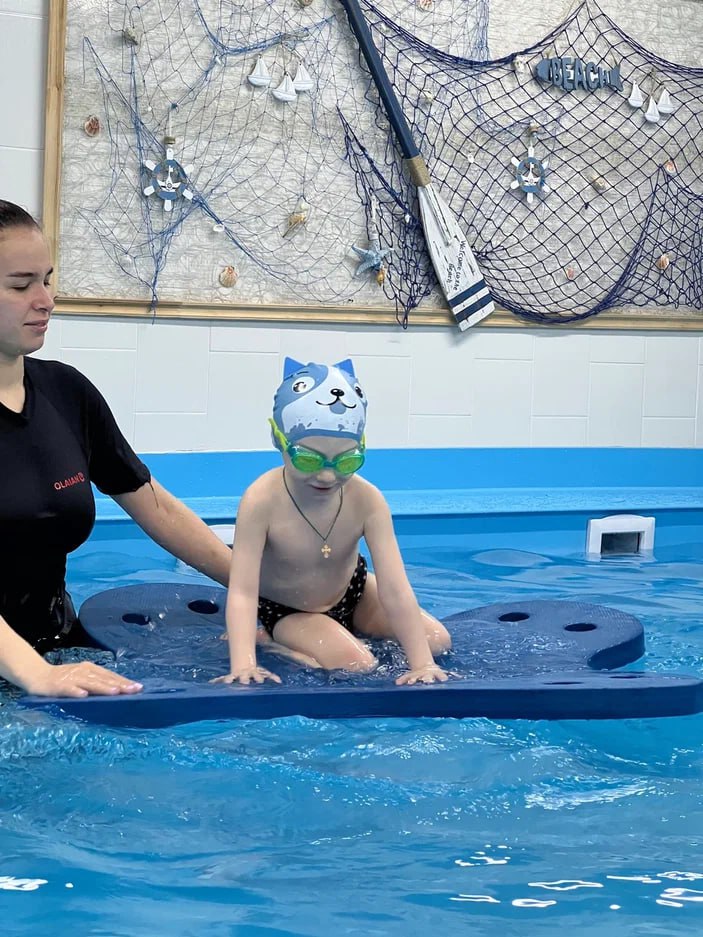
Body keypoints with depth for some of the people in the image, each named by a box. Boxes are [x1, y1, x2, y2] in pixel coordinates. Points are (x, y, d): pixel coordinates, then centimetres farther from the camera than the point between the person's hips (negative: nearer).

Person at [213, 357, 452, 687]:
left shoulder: (366, 500, -26)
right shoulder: (262, 501, -34)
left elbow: (395, 588, -29)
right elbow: (242, 593, -36)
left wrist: (422, 664, -36)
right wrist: (243, 665, -49)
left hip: (351, 592, 4)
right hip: (284, 611, -4)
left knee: (437, 640, -4)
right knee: (357, 665, -26)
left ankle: (341, 630, 14)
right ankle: (266, 643, -6)